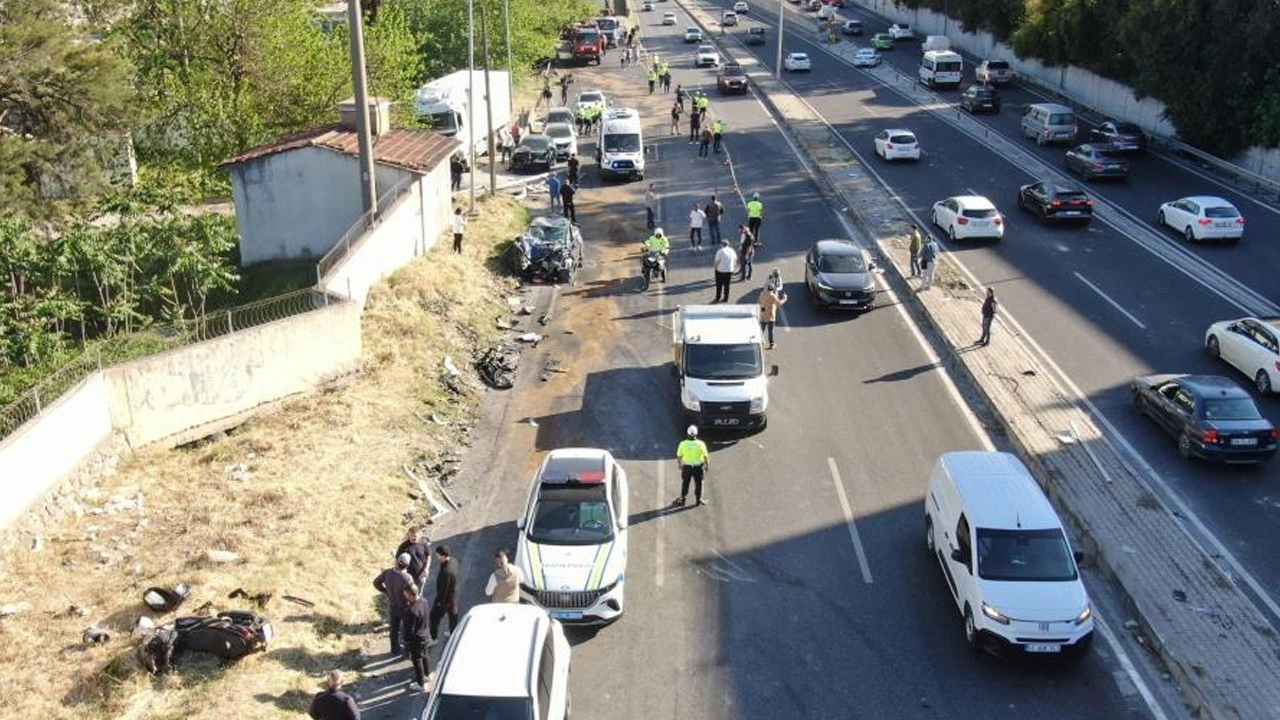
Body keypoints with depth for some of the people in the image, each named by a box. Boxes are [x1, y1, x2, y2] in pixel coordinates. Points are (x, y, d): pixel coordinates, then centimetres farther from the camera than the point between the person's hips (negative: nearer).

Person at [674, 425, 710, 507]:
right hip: (698, 467, -1)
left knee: (685, 484, 18)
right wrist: (707, 466, 6)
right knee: (698, 483, 18)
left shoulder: (683, 444, -15)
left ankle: (682, 499, 26)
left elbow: (679, 456, -4)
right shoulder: (701, 444, -17)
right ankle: (698, 499, 30)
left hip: (687, 467, 1)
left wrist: (679, 464, 15)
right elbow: (706, 456, -11)